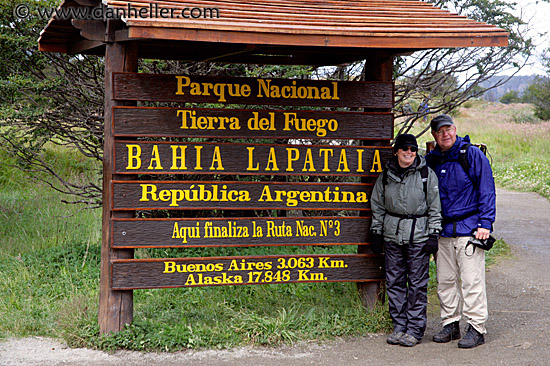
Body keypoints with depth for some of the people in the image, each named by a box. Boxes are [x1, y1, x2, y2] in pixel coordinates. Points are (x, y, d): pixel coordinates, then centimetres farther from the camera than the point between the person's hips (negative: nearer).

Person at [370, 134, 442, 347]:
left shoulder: (427, 175, -1)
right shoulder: (386, 175, 8)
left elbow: (435, 207, 0)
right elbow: (377, 207, 16)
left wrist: (433, 235, -5)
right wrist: (376, 233, 11)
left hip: (418, 236, -3)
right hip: (392, 236, 3)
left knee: (417, 283, -1)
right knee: (394, 282, 6)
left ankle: (415, 329, 6)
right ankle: (399, 326, 16)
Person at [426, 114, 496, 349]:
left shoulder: (473, 155, -3)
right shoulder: (431, 160, 10)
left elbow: (487, 191, -4)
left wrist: (485, 224, -11)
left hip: (469, 228, -5)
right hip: (442, 231, 5)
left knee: (471, 280, -6)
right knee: (445, 280, 9)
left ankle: (476, 328, -1)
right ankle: (450, 324, 19)